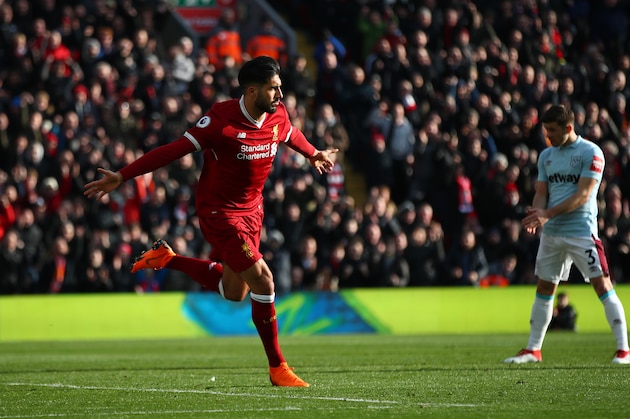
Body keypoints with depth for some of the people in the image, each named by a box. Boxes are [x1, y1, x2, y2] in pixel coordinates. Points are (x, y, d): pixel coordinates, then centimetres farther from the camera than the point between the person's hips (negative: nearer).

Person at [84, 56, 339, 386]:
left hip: (251, 210, 8)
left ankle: (166, 259, 36)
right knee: (262, 281, -16)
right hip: (219, 212, -8)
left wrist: (313, 154, 40)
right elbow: (176, 149, -25)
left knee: (233, 293, 17)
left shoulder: (278, 115, -5)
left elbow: (291, 135, 20)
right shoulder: (221, 119, -25)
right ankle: (277, 367, -3)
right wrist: (122, 176, -28)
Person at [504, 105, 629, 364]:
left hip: (582, 231, -6)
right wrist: (536, 213, -11)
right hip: (551, 233, 6)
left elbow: (583, 195, -15)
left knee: (602, 285, -10)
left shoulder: (590, 153, -7)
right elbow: (541, 192, 12)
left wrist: (548, 214, -22)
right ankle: (533, 350, 19)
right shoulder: (546, 156, 13)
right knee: (544, 289, 11)